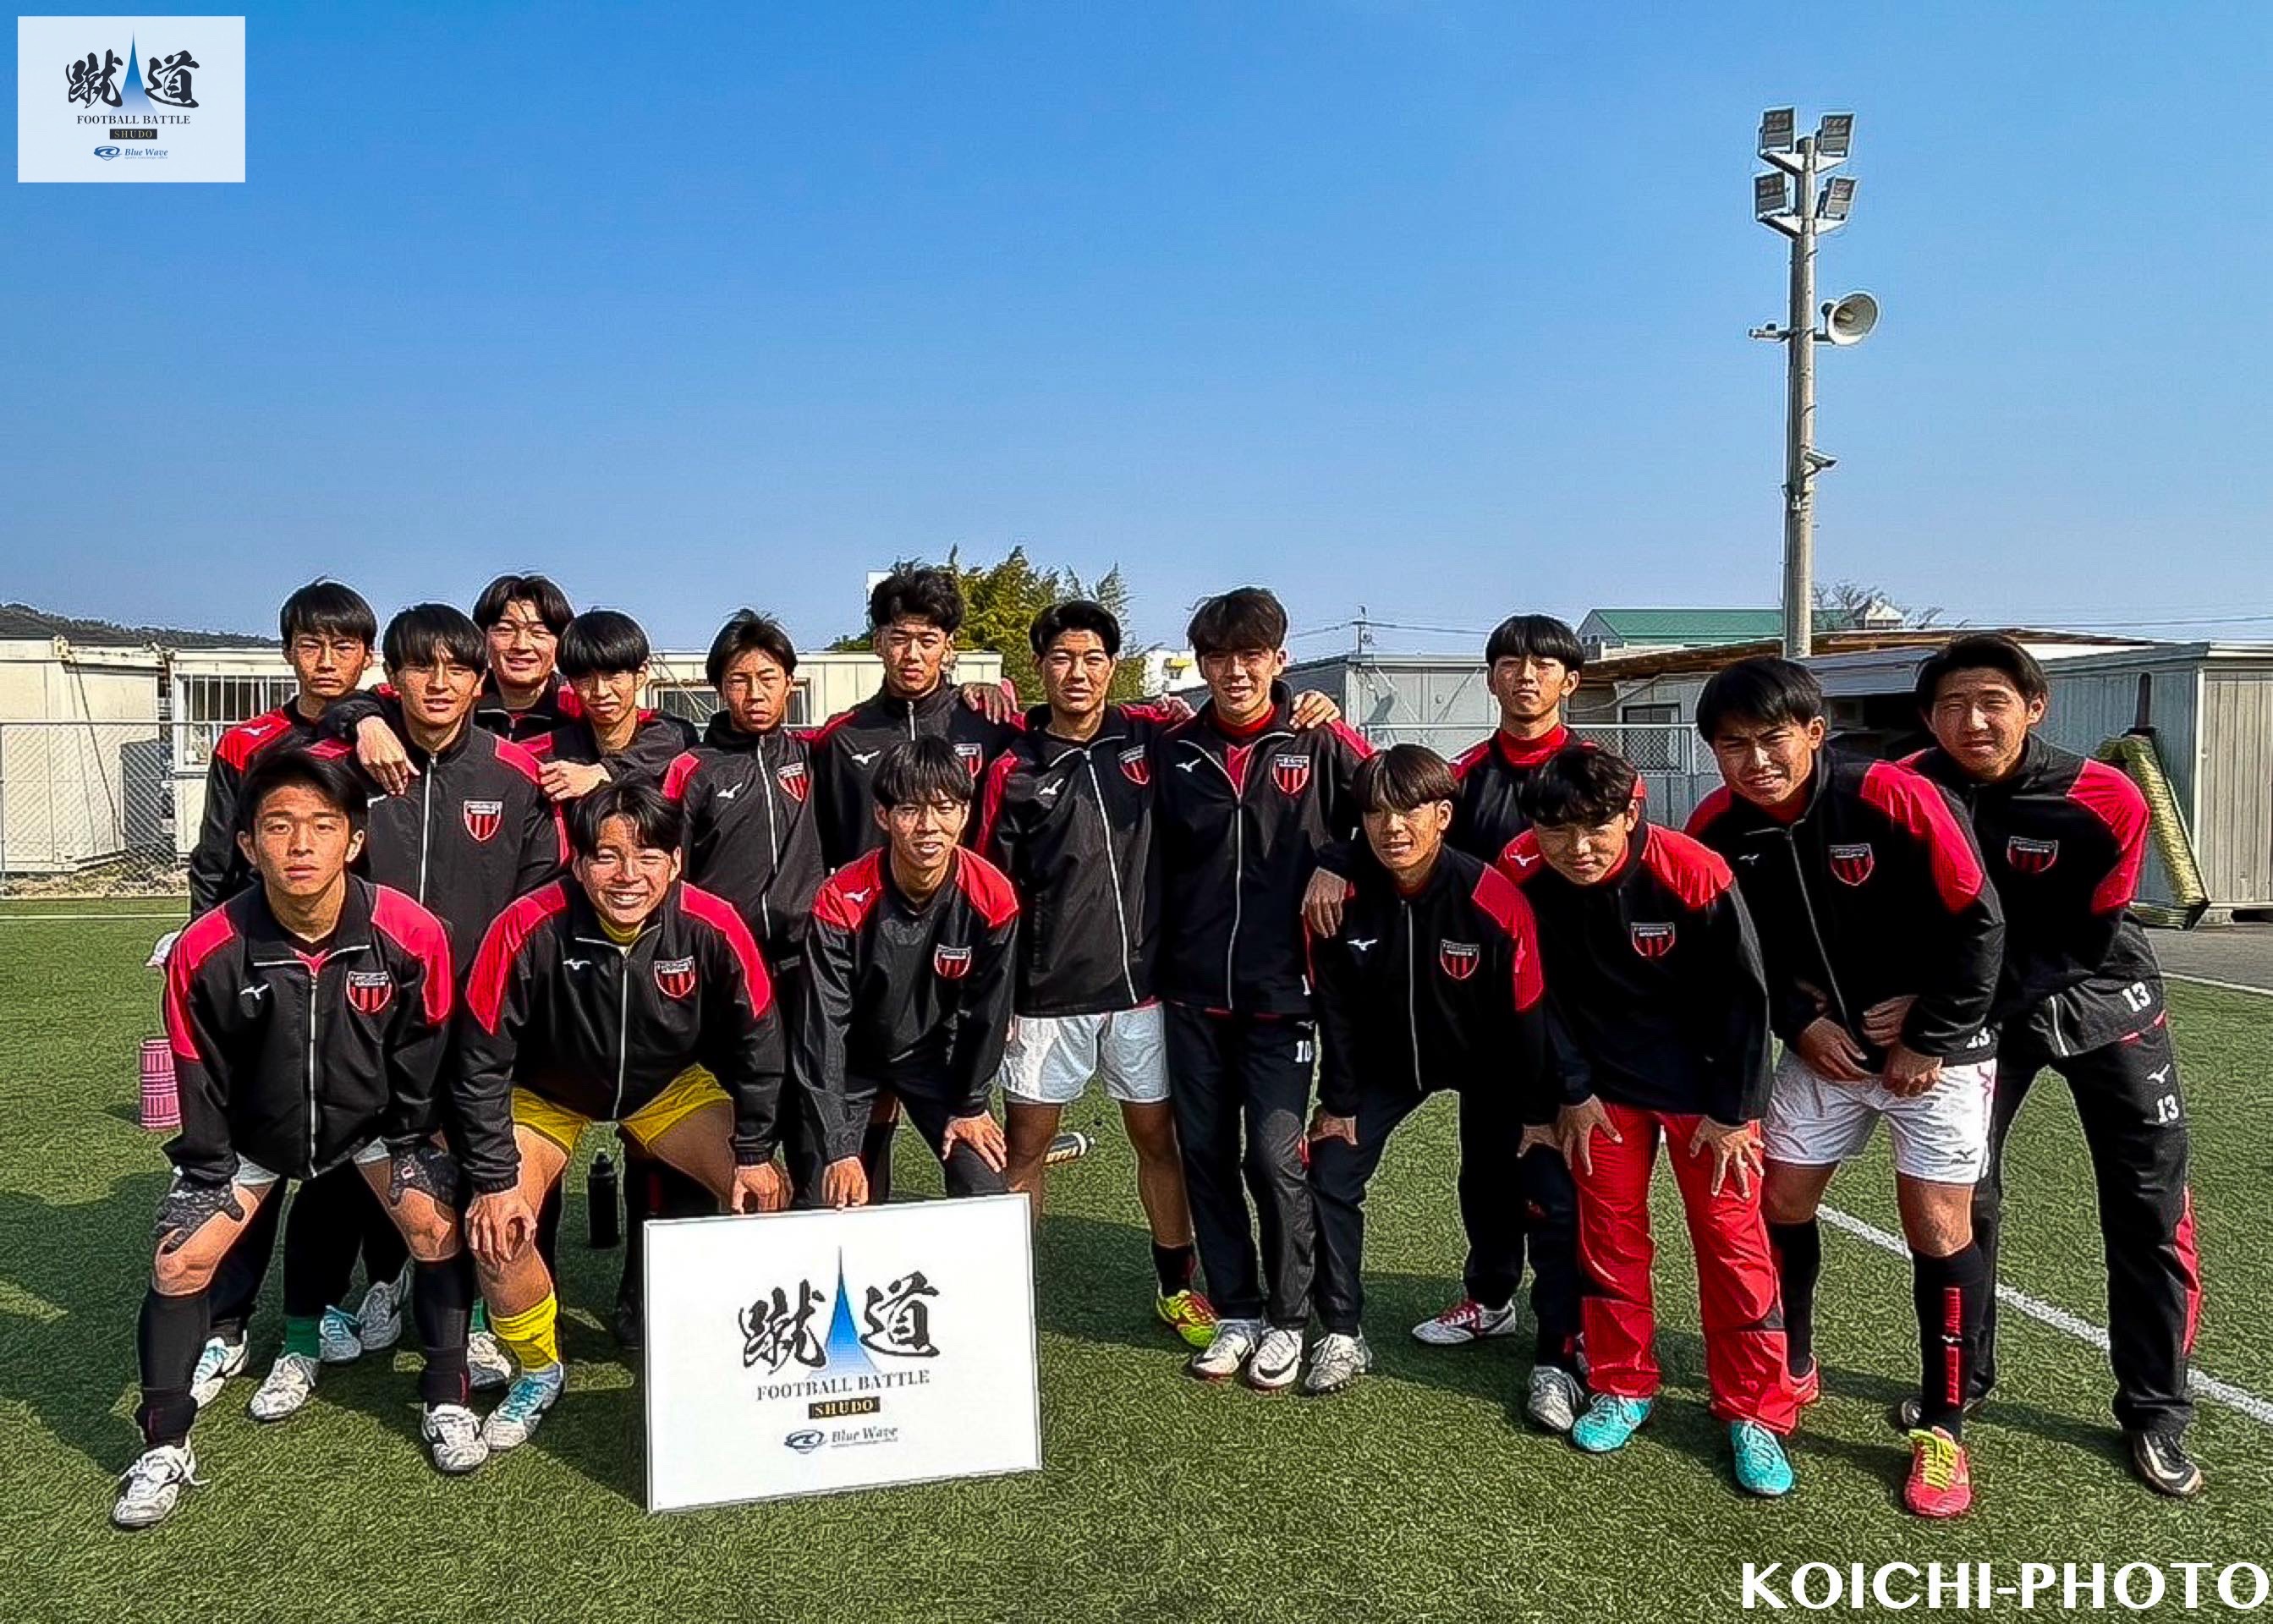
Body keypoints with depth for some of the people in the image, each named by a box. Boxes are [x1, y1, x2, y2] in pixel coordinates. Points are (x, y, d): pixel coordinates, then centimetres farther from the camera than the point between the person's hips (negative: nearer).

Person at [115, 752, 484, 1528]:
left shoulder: (412, 934, -27)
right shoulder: (206, 951, -25)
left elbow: (423, 1056, -11)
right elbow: (201, 1080, -10)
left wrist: (410, 1143, -5)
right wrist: (212, 1171, -6)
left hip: (373, 1113, 0)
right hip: (251, 1127, 1)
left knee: (438, 1229, -12)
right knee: (180, 1260, -6)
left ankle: (446, 1402, 7)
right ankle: (164, 1449, 13)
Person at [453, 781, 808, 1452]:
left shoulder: (713, 927, -28)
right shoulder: (527, 931, -32)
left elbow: (757, 1043, -12)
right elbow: (482, 1063, -20)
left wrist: (754, 1152, -9)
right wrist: (495, 1180, -19)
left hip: (672, 1086, 1)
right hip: (547, 1092, -1)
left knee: (766, 1195, -12)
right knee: (497, 1230, -18)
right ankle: (538, 1373, 12)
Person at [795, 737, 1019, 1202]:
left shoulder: (992, 898, -22)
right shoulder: (842, 902, -28)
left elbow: (987, 1011, -9)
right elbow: (823, 1027, -24)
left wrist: (969, 1106, -1)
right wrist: (839, 1150, -24)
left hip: (935, 1056, 2)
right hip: (849, 1059, -1)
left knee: (986, 1191, -6)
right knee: (829, 1201, -5)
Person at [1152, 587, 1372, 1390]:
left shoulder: (1319, 745, -2)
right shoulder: (1171, 750, 4)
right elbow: (1148, 862, 8)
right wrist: (1153, 965, 3)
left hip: (1281, 993, -3)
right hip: (1193, 993, 3)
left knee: (1276, 1157, -4)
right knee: (1205, 1155, 8)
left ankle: (1288, 1318, 17)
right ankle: (1236, 1311, 25)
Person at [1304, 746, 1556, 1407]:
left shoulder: (1495, 902, -30)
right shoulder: (1340, 899, -23)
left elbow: (1527, 1016, -18)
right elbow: (1336, 1008, -9)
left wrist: (1538, 1115, -11)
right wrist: (1338, 1101, -3)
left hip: (1488, 1062, -2)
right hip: (1388, 1058, 2)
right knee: (1331, 1173, -3)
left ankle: (1557, 1359, 7)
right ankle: (1343, 1335, 15)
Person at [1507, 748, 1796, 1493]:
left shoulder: (1695, 875, -27)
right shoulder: (1521, 876, -19)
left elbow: (1745, 996, -15)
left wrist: (1735, 1111, -10)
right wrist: (1571, 1093, -2)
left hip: (1704, 1081, -2)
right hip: (1604, 1082, 3)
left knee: (1732, 1242, 1)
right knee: (1609, 1233, 9)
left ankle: (1756, 1413, 14)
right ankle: (1623, 1388, 26)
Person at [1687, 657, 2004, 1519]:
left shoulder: (1893, 798, -25)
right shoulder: (1718, 827, -12)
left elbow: (1978, 924, -17)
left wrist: (1928, 1042, -13)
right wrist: (1800, 1024, -8)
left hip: (1937, 1044, -4)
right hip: (1821, 1043, 4)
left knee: (1938, 1228, -4)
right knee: (1780, 1203, 7)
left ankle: (1943, 1430, 13)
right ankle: (1791, 1370, 31)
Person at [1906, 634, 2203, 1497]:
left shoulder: (2105, 801, -23)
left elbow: (2081, 944, -18)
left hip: (2098, 999, -1)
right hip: (1976, 1007, 1)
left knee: (2150, 1206, 0)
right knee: (1960, 1193, 2)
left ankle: (2155, 1413, 18)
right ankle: (1959, 1382, 22)